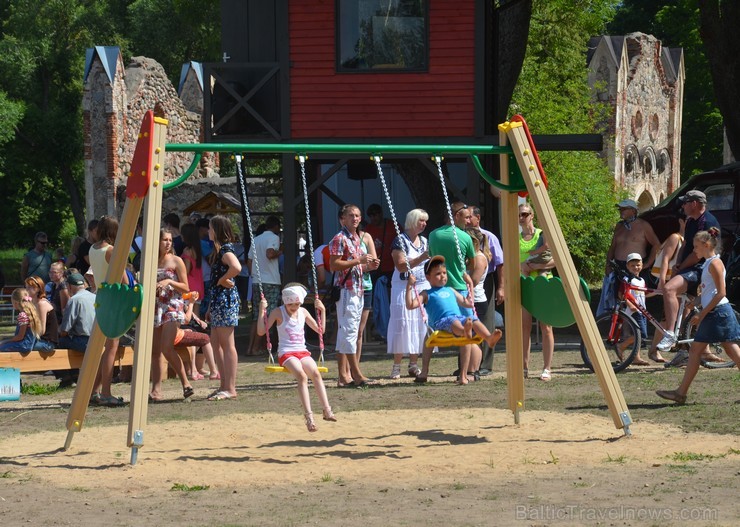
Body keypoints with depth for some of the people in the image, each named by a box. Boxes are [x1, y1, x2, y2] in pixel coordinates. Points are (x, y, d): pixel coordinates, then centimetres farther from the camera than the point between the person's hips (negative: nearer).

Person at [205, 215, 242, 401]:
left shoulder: (225, 250, -12)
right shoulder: (218, 250, 18)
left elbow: (236, 267, -35)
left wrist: (223, 280, -19)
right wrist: (210, 308, 22)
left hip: (226, 299, -11)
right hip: (218, 300, 11)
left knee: (227, 344, -8)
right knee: (216, 343, 12)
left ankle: (230, 389, -7)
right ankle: (224, 385, 17)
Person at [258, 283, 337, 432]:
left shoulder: (303, 312, 14)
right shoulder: (278, 312, 2)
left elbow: (320, 330, 23)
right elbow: (261, 331, -5)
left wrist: (322, 310, 14)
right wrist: (262, 311, -11)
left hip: (302, 352, 4)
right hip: (286, 353, -4)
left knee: (315, 372, -29)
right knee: (302, 376, -33)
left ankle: (327, 410, -35)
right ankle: (309, 415, -40)